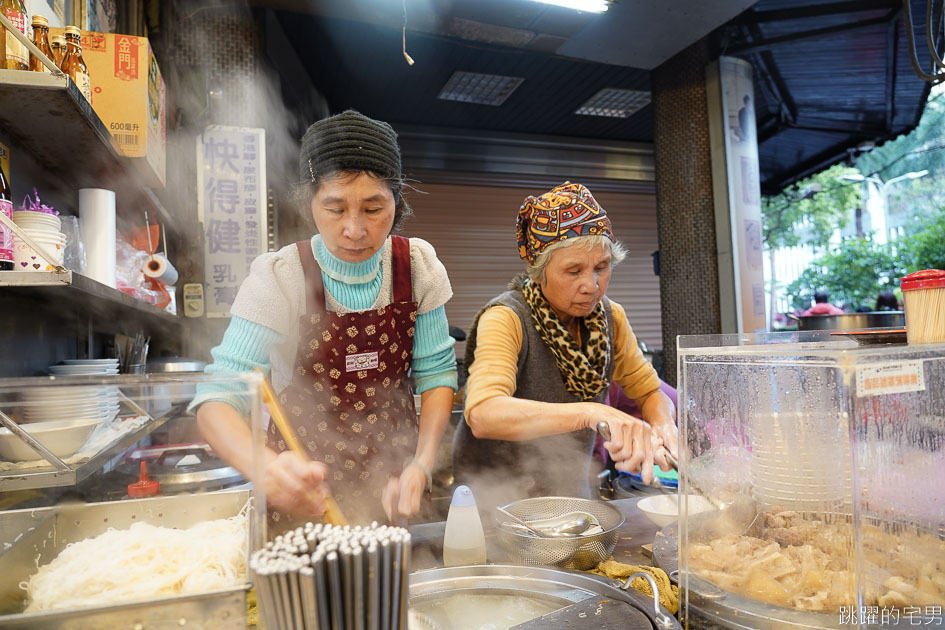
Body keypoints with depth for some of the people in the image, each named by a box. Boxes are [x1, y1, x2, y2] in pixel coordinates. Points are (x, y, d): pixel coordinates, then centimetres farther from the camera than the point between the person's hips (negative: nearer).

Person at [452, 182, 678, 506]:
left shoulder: (610, 317, 0)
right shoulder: (506, 319, -20)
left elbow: (651, 393, 8)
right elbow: (483, 415, -35)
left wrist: (663, 428, -14)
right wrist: (592, 413, -45)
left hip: (570, 489, 5)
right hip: (498, 495, -5)